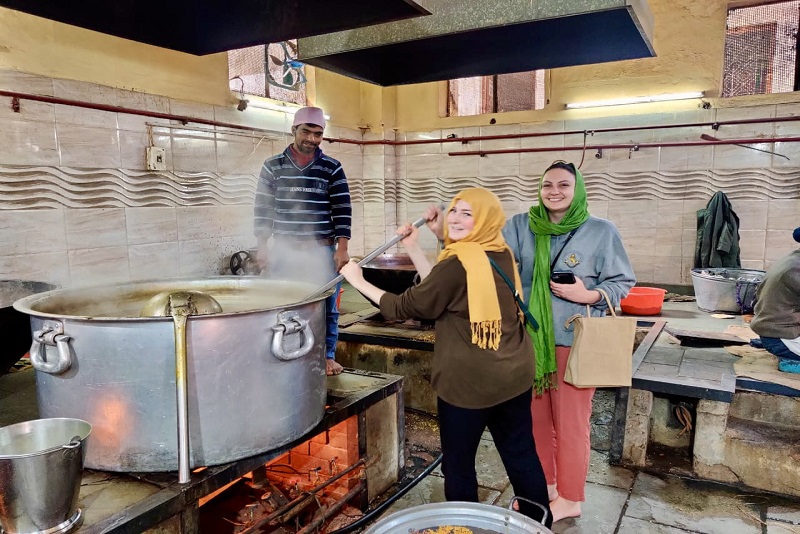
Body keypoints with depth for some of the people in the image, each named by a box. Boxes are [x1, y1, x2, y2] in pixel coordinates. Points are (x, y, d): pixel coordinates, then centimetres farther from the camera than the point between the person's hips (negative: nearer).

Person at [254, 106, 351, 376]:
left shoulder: (332, 168, 2)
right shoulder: (273, 167, 4)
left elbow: (342, 210, -1)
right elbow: (262, 209, 4)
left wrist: (342, 248, -8)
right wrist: (262, 248, 0)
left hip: (322, 250, 0)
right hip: (283, 250, 1)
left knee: (326, 305, 5)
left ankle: (327, 356, 19)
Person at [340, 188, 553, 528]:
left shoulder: (458, 264, -19)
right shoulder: (504, 255, 5)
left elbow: (404, 307, -12)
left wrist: (358, 281, -1)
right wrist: (412, 248, 8)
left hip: (468, 382, -8)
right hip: (515, 376, 8)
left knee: (458, 463, 12)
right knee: (521, 455, 20)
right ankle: (540, 523, 35)